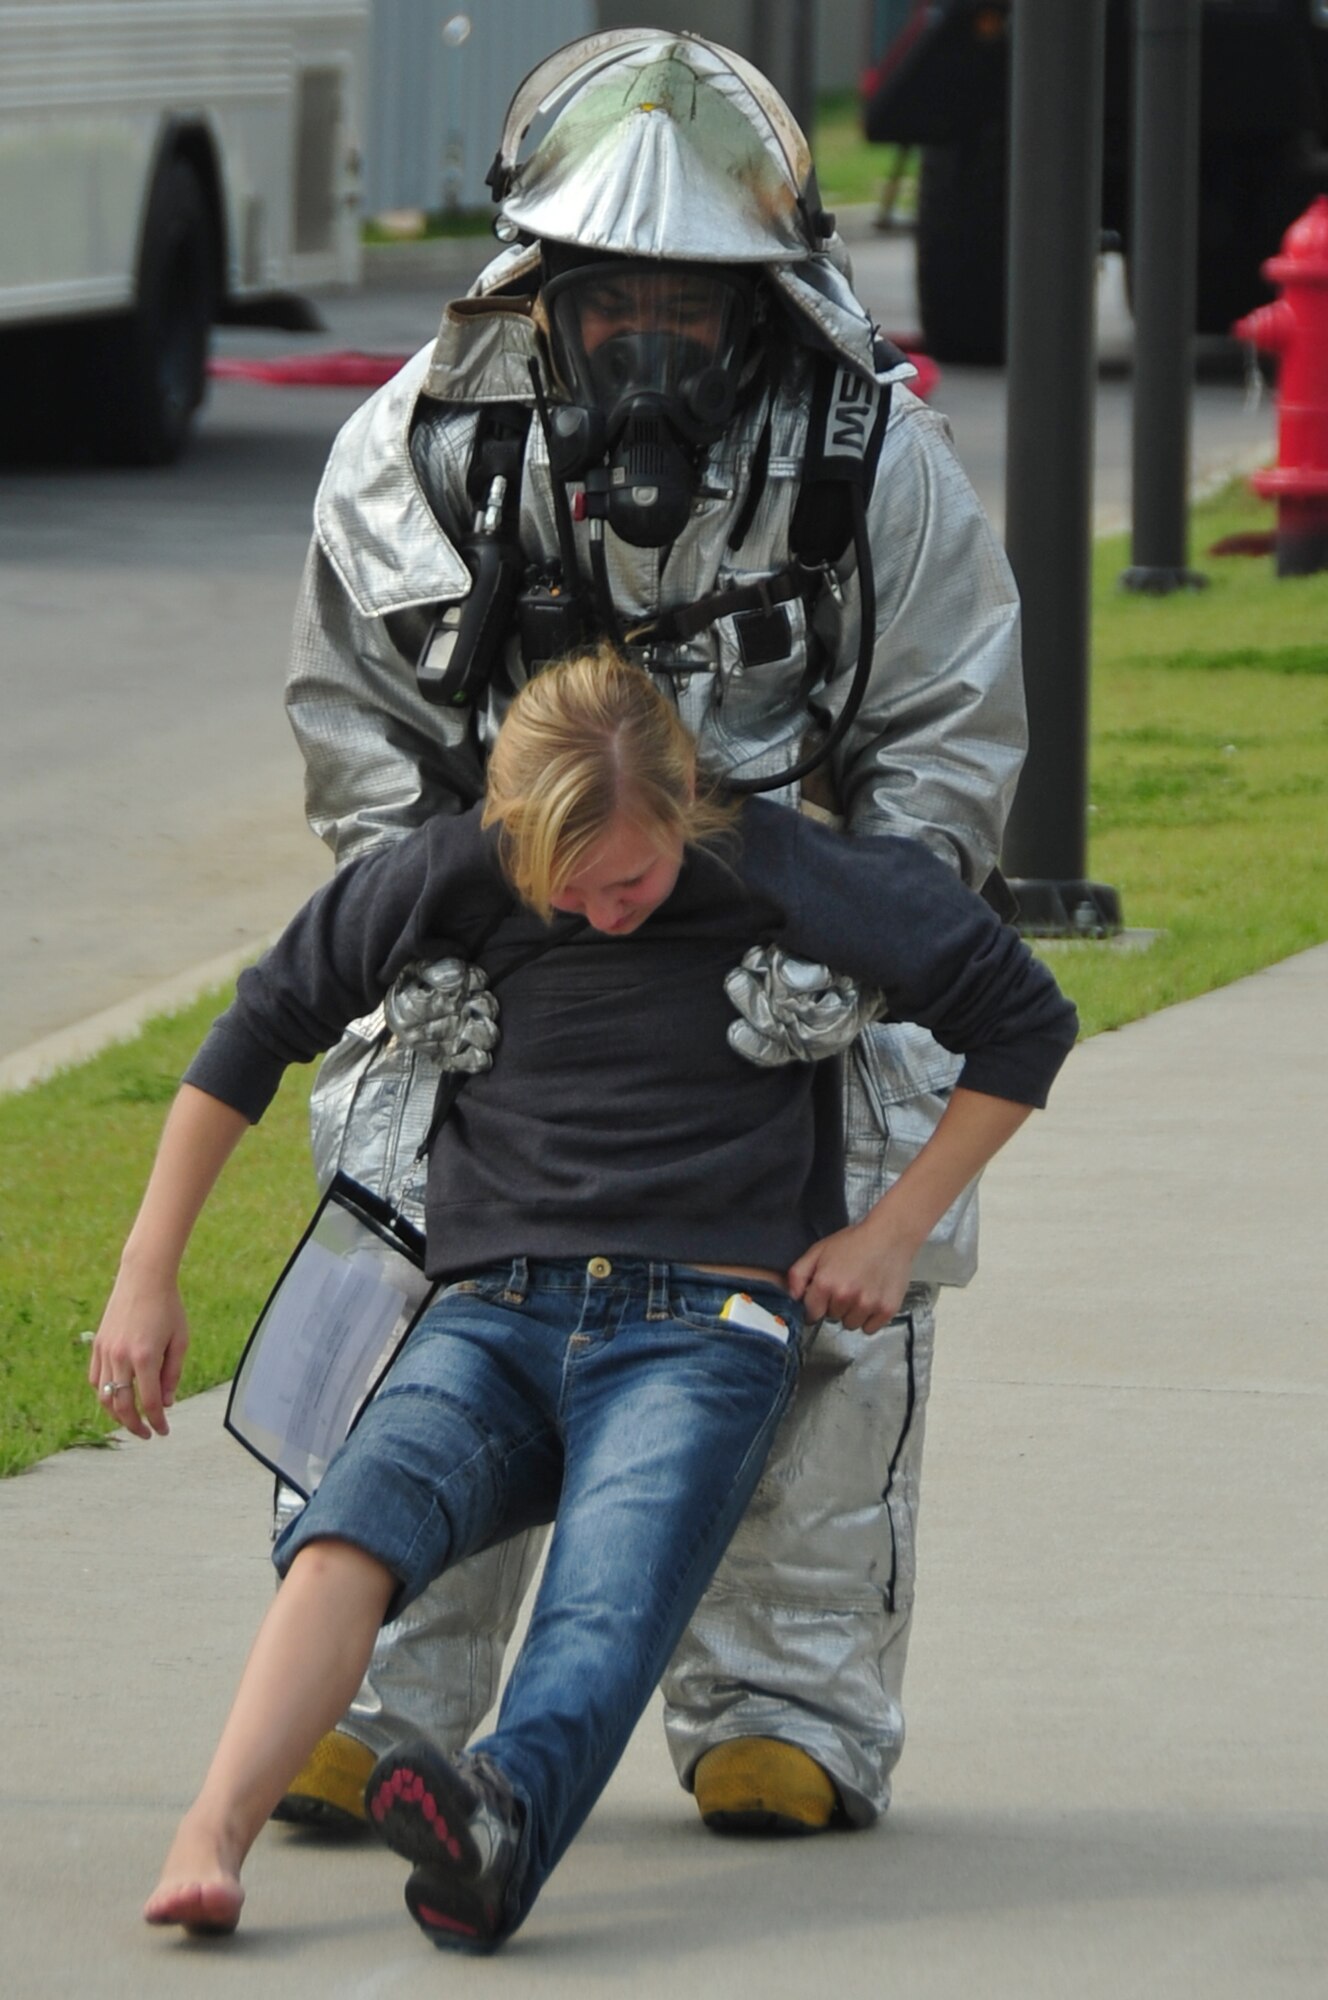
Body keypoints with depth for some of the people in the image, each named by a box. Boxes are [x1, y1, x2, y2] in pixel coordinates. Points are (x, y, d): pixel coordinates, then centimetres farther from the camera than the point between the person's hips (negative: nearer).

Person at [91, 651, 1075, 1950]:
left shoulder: (782, 879, -2)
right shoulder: (456, 872, 5)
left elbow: (1024, 1019, 7)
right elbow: (265, 1024, 17)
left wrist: (895, 1232, 5)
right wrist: (147, 1277, 15)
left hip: (697, 1332, -2)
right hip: (491, 1317, 2)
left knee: (607, 1607, -35)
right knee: (351, 1535, -32)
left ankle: (501, 1819, -66)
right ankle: (211, 1837, -53)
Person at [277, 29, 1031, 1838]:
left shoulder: (874, 464, -15)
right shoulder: (421, 449, -11)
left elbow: (951, 737, -8)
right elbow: (359, 718, 1)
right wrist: (423, 929, -12)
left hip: (779, 957, -1)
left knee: (828, 1315, -5)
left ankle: (786, 1711, 10)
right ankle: (372, 1708, 5)